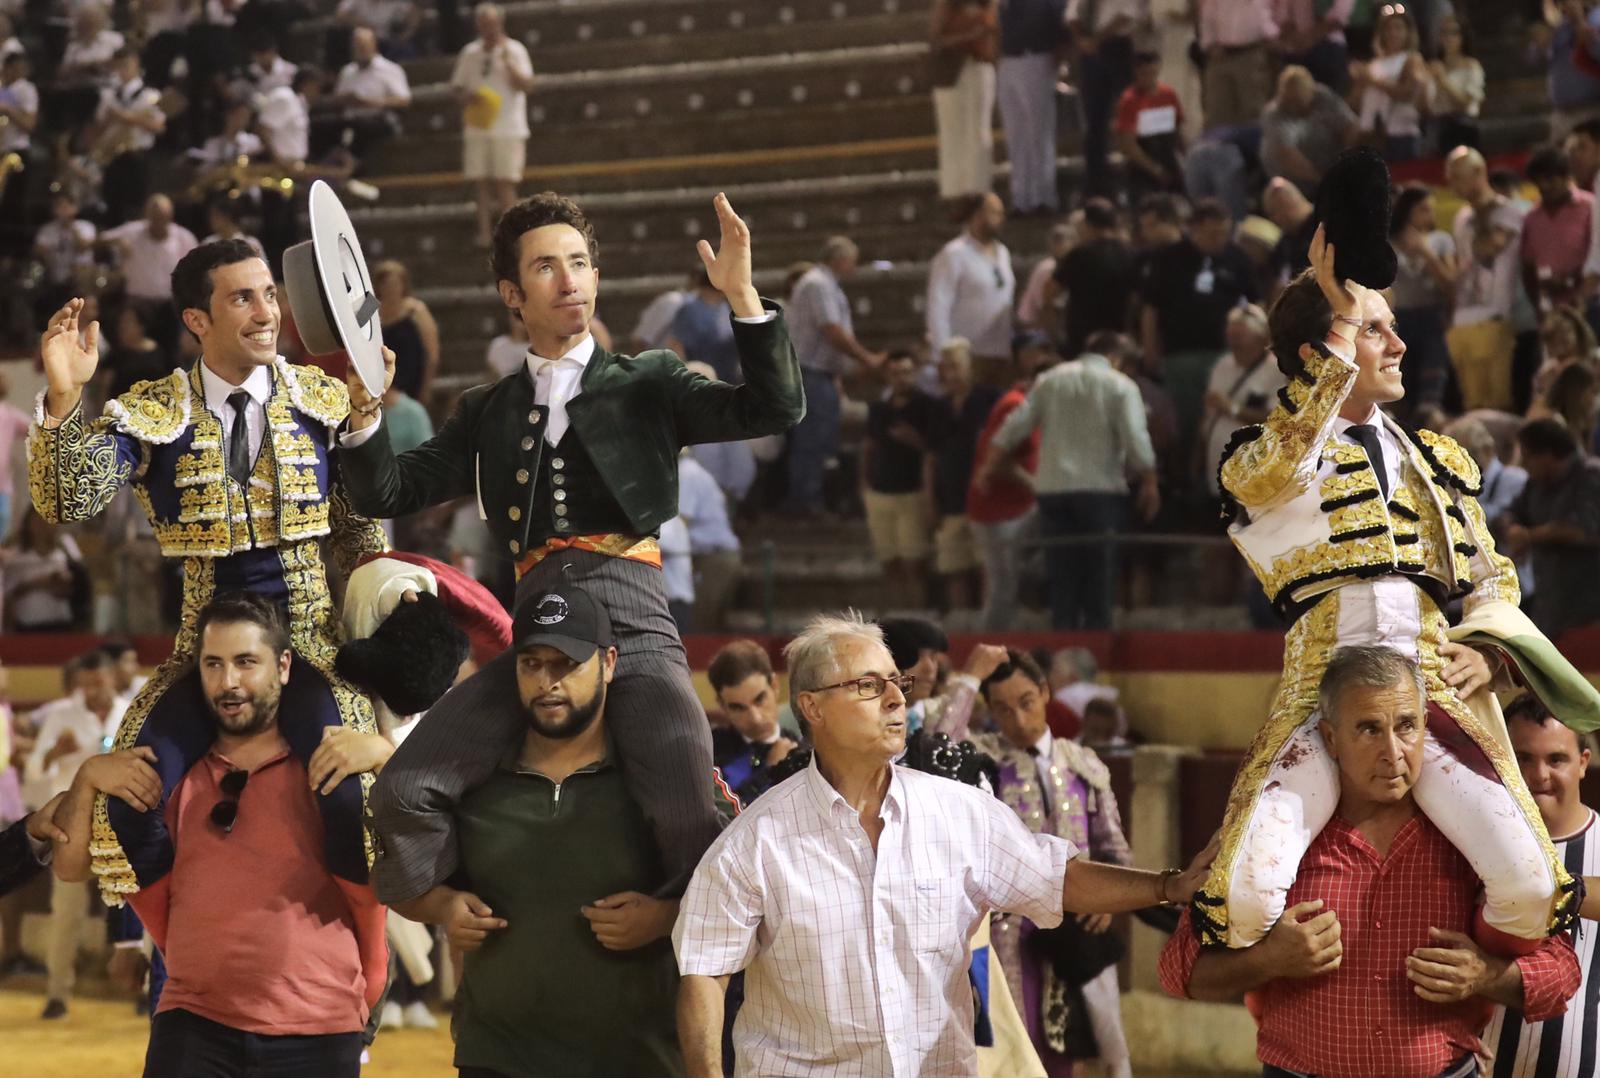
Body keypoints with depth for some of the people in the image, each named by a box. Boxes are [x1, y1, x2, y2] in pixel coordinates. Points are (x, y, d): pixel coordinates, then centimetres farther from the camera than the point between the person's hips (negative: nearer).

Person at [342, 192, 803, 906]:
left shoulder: (648, 385, 18)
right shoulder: (488, 413, 26)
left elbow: (775, 409, 5)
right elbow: (387, 493, 19)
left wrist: (743, 296, -7)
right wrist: (364, 409, 1)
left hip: (632, 625, -3)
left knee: (692, 825, -21)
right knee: (404, 792, -15)